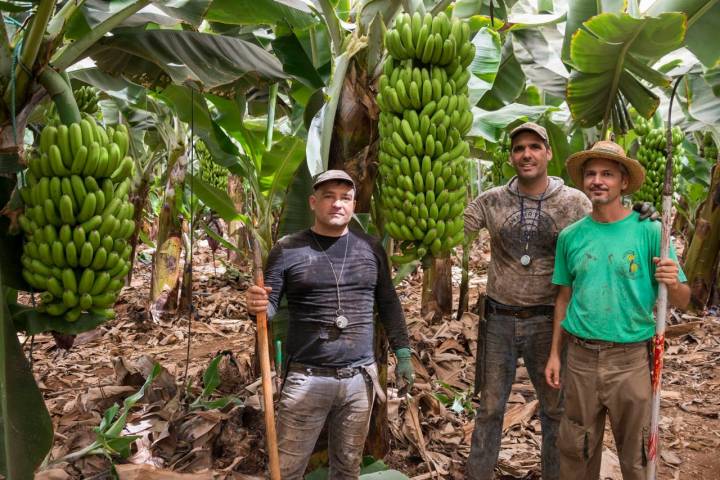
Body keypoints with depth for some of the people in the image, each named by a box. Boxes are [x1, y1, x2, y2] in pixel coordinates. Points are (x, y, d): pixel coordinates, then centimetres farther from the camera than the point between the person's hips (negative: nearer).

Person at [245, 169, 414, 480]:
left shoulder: (371, 249, 6)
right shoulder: (288, 250, -3)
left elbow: (388, 304, 12)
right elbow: (268, 306, -4)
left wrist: (403, 354, 8)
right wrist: (257, 306, -26)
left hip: (360, 377, 3)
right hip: (306, 378, -2)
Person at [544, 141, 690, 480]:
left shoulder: (648, 231, -7)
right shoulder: (570, 236, 2)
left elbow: (682, 301, -5)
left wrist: (673, 284, -28)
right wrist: (555, 354, 9)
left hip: (630, 359, -2)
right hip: (580, 357, 3)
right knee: (576, 450, 15)